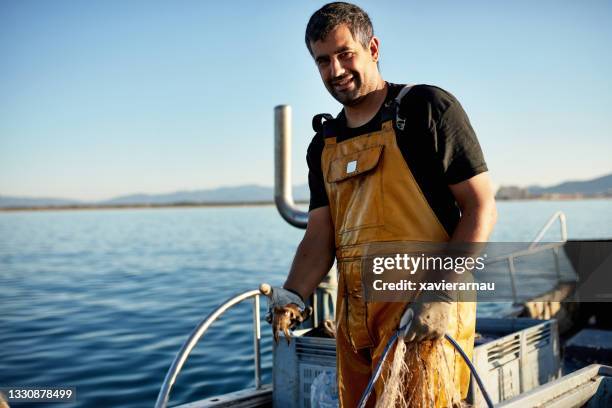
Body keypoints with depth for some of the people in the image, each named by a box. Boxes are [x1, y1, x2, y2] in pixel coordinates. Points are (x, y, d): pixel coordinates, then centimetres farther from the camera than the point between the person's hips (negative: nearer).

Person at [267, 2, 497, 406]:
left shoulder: (428, 108, -4)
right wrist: (293, 295, -12)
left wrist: (444, 296, -19)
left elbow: (482, 208, -8)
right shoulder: (323, 145, 14)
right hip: (354, 318, 6)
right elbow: (320, 236, 8)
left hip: (427, 315, -6)